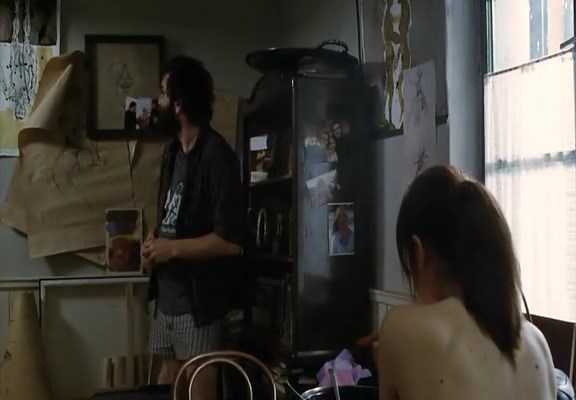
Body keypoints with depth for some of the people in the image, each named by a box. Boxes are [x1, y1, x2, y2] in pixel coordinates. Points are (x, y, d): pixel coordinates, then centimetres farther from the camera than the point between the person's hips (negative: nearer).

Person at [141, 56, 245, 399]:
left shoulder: (216, 156, -18)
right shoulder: (173, 151, 10)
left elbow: (231, 240, -23)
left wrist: (171, 249, -17)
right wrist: (154, 243, 2)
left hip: (199, 300, -8)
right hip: (168, 294, 8)